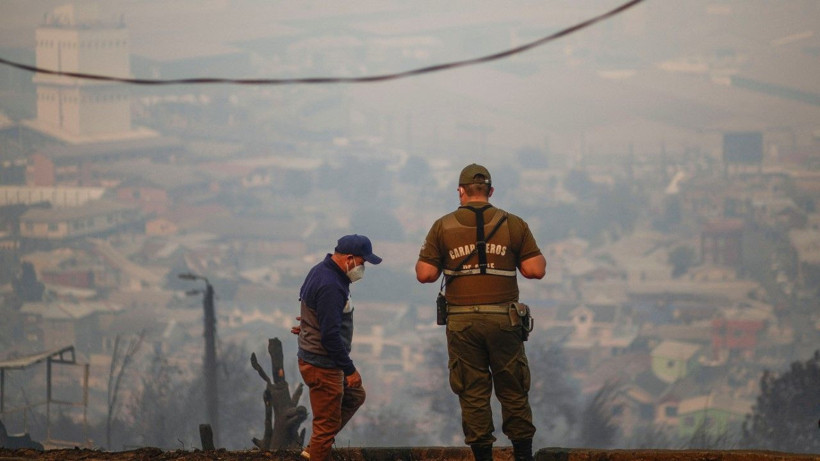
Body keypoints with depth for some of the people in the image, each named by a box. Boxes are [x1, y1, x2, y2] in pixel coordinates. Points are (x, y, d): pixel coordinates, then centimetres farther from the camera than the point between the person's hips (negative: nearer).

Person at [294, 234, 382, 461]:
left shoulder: (321, 271, 5)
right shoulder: (330, 286, -27)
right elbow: (331, 335, -27)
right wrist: (349, 369, -21)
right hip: (323, 365, -11)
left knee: (354, 397, 26)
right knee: (328, 423, -2)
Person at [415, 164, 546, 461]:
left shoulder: (443, 227, 1)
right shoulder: (513, 224, 1)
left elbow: (425, 274, -2)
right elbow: (535, 270, -3)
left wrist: (429, 261, 19)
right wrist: (539, 257, 18)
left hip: (462, 322, 0)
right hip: (504, 320, 0)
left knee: (473, 394, 4)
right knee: (513, 392, 8)